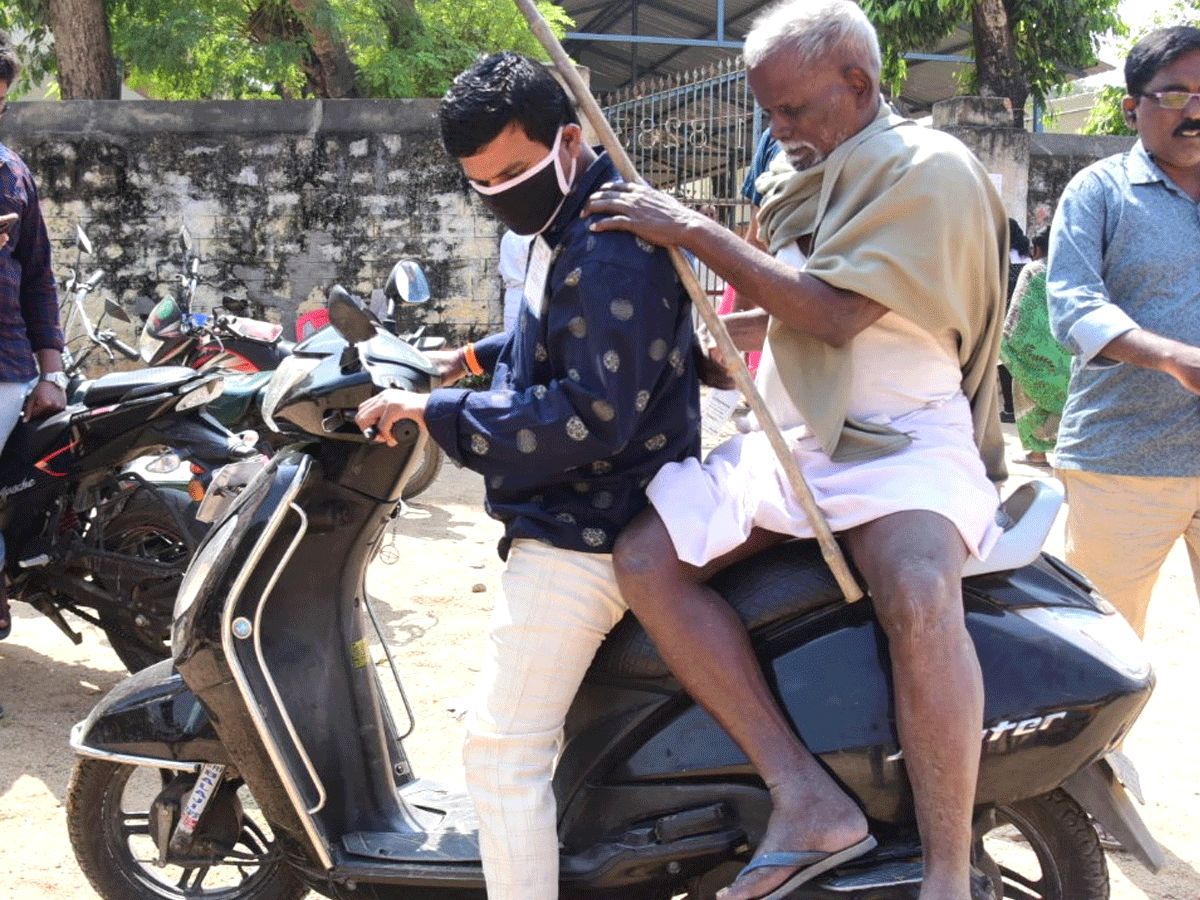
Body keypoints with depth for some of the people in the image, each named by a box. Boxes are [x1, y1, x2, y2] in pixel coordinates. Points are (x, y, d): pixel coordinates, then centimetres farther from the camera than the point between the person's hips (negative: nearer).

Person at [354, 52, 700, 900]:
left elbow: (592, 415, -29)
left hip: (585, 535, -11)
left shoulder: (611, 250, -22)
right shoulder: (571, 225, 11)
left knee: (502, 751, -10)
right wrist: (485, 355, 16)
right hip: (577, 518, 11)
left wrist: (437, 412, -25)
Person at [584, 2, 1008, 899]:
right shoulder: (796, 177, 18)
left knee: (918, 595, -37)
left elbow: (835, 312, -19)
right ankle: (807, 800, -20)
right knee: (645, 558, -16)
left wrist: (692, 230, -17)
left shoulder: (926, 168, -7)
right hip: (787, 439, 8)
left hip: (902, 438, -7)